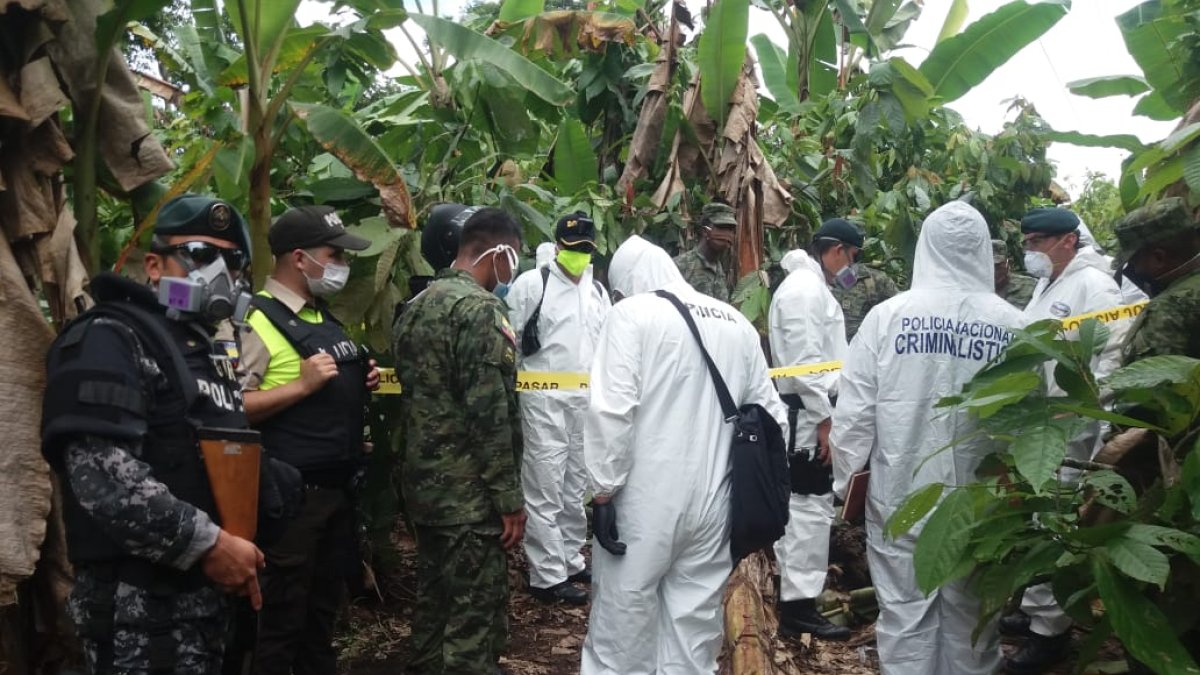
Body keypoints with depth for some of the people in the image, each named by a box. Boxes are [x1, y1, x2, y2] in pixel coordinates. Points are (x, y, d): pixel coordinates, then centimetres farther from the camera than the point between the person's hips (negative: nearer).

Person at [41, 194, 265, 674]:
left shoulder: (210, 354, 17)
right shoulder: (109, 340, -11)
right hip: (139, 601, -9)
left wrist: (237, 549, 13)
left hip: (206, 591, 9)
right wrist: (208, 543, -21)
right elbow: (102, 476, -24)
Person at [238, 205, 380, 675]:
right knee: (284, 614, 4)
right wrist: (302, 384, -27)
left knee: (325, 604, 20)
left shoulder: (323, 316, 13)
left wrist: (360, 383, 6)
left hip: (338, 488, 9)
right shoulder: (258, 320, -14)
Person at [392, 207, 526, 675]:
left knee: (434, 601, 19)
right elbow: (489, 415, -21)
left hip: (422, 484, 9)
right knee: (476, 614, -1)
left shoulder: (417, 306, 12)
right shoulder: (480, 308, -16)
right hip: (469, 494, -9)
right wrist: (509, 497, -15)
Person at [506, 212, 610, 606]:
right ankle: (547, 576, 4)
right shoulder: (531, 283, -6)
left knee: (576, 488, 15)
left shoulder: (597, 291, 14)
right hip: (544, 401, -6)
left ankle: (570, 559, 28)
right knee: (546, 491, -2)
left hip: (587, 401, 6)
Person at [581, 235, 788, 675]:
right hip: (712, 497, 5)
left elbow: (611, 409, -16)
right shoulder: (736, 321, 9)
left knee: (624, 610, 8)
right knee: (696, 614, 14)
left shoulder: (632, 313, -7)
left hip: (644, 497, -5)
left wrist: (604, 488, -10)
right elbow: (769, 413, 11)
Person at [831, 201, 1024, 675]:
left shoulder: (887, 315, -9)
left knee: (905, 616, 11)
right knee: (971, 618, 16)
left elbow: (852, 411, -7)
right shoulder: (1012, 324, -8)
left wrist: (847, 481, 6)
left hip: (901, 496, -1)